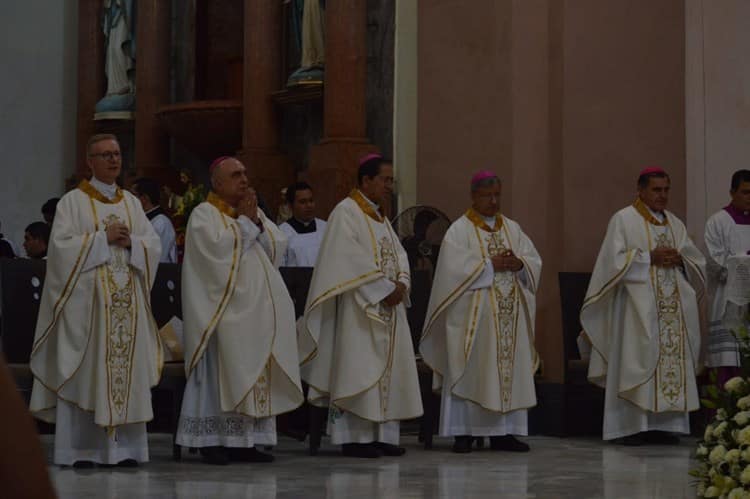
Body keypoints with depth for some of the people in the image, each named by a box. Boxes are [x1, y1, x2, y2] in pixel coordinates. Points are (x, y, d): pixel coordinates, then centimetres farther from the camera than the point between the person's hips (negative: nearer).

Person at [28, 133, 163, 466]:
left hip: (127, 300, 5)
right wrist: (104, 237, -13)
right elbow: (62, 245, -10)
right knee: (85, 370, -6)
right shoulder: (73, 202, 1)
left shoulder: (131, 202, 15)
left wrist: (131, 242, -9)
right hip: (88, 299, -4)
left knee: (128, 370, 1)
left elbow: (154, 245, 10)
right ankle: (81, 449, -3)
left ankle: (125, 446, 4)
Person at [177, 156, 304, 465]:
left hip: (257, 307, 7)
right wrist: (245, 222, -9)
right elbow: (219, 246, -19)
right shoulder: (204, 215, -2)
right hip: (224, 309, -7)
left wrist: (256, 222, -5)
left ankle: (245, 441, 6)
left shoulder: (255, 213, 19)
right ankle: (212, 440, -5)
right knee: (221, 372, -8)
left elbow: (277, 248, 8)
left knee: (256, 375, 4)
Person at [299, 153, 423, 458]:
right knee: (358, 370, -8)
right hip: (359, 308, -8)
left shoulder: (380, 218, 18)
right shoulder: (346, 213, -8)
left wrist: (401, 283, -7)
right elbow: (352, 260, -18)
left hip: (387, 308, 9)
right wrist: (385, 289, -18)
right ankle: (354, 437, -5)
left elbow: (398, 254, 13)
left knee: (386, 371, 6)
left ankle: (382, 435, 9)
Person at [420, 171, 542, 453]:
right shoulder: (460, 230, -1)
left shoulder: (512, 229, 15)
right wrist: (491, 265, -15)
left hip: (509, 315, 5)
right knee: (469, 372, -6)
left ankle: (503, 432, 6)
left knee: (509, 370, 2)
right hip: (473, 314, -5)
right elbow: (456, 267, -15)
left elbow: (535, 261, 9)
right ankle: (462, 433, -3)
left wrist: (519, 264, -11)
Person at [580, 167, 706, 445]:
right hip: (638, 307, -5)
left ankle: (663, 424, 2)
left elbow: (697, 263, 16)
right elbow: (615, 259, -9)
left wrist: (680, 260, -5)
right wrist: (650, 258, -14)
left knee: (672, 362, -1)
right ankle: (633, 427, -10)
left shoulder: (675, 224, 18)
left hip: (673, 306, 5)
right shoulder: (624, 220, 2)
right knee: (637, 362, -10)